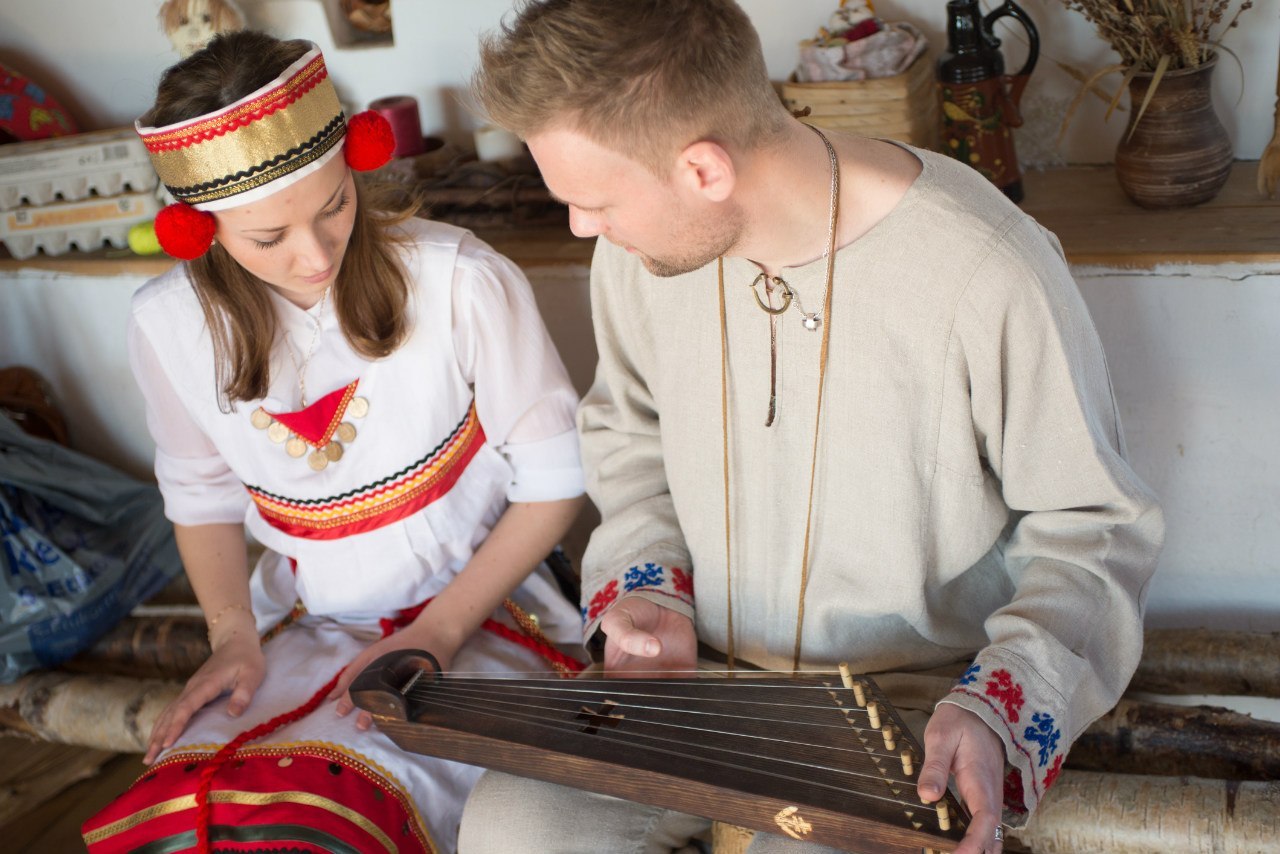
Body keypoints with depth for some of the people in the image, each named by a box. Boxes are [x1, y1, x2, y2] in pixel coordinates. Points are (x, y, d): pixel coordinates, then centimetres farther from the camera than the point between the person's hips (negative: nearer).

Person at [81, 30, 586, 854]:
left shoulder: (458, 279, -17)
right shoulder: (171, 323, -4)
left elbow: (554, 476, -8)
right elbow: (204, 493, 12)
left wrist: (438, 631, -12)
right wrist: (234, 637, -4)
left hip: (479, 612, -3)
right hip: (309, 631, 4)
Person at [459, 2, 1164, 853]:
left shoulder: (990, 275, -26)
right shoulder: (639, 240, -9)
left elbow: (1095, 523, -11)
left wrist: (1001, 708, -25)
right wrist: (645, 585, -4)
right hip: (701, 670, 4)